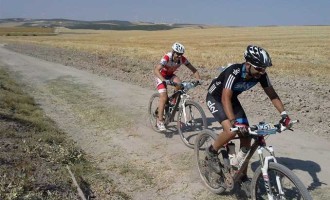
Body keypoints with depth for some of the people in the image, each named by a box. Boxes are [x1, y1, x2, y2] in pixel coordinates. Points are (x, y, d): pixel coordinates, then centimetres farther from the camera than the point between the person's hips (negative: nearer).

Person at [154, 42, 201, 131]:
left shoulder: (183, 59, -19)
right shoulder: (167, 58, -32)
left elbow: (193, 69, -13)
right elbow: (156, 70, -43)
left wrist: (199, 79, -30)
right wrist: (164, 80, -57)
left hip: (170, 75, 5)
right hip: (161, 76, -5)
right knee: (164, 97, -20)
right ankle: (160, 121, -12)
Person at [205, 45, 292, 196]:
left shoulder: (261, 75, -19)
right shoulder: (233, 72, -36)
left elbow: (273, 95, -10)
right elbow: (225, 99, -41)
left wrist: (284, 114, -23)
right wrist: (234, 122, -52)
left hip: (232, 99, 6)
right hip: (215, 98, -6)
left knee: (246, 135, -2)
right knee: (231, 131, -29)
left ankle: (243, 176, 14)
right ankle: (212, 152, 2)